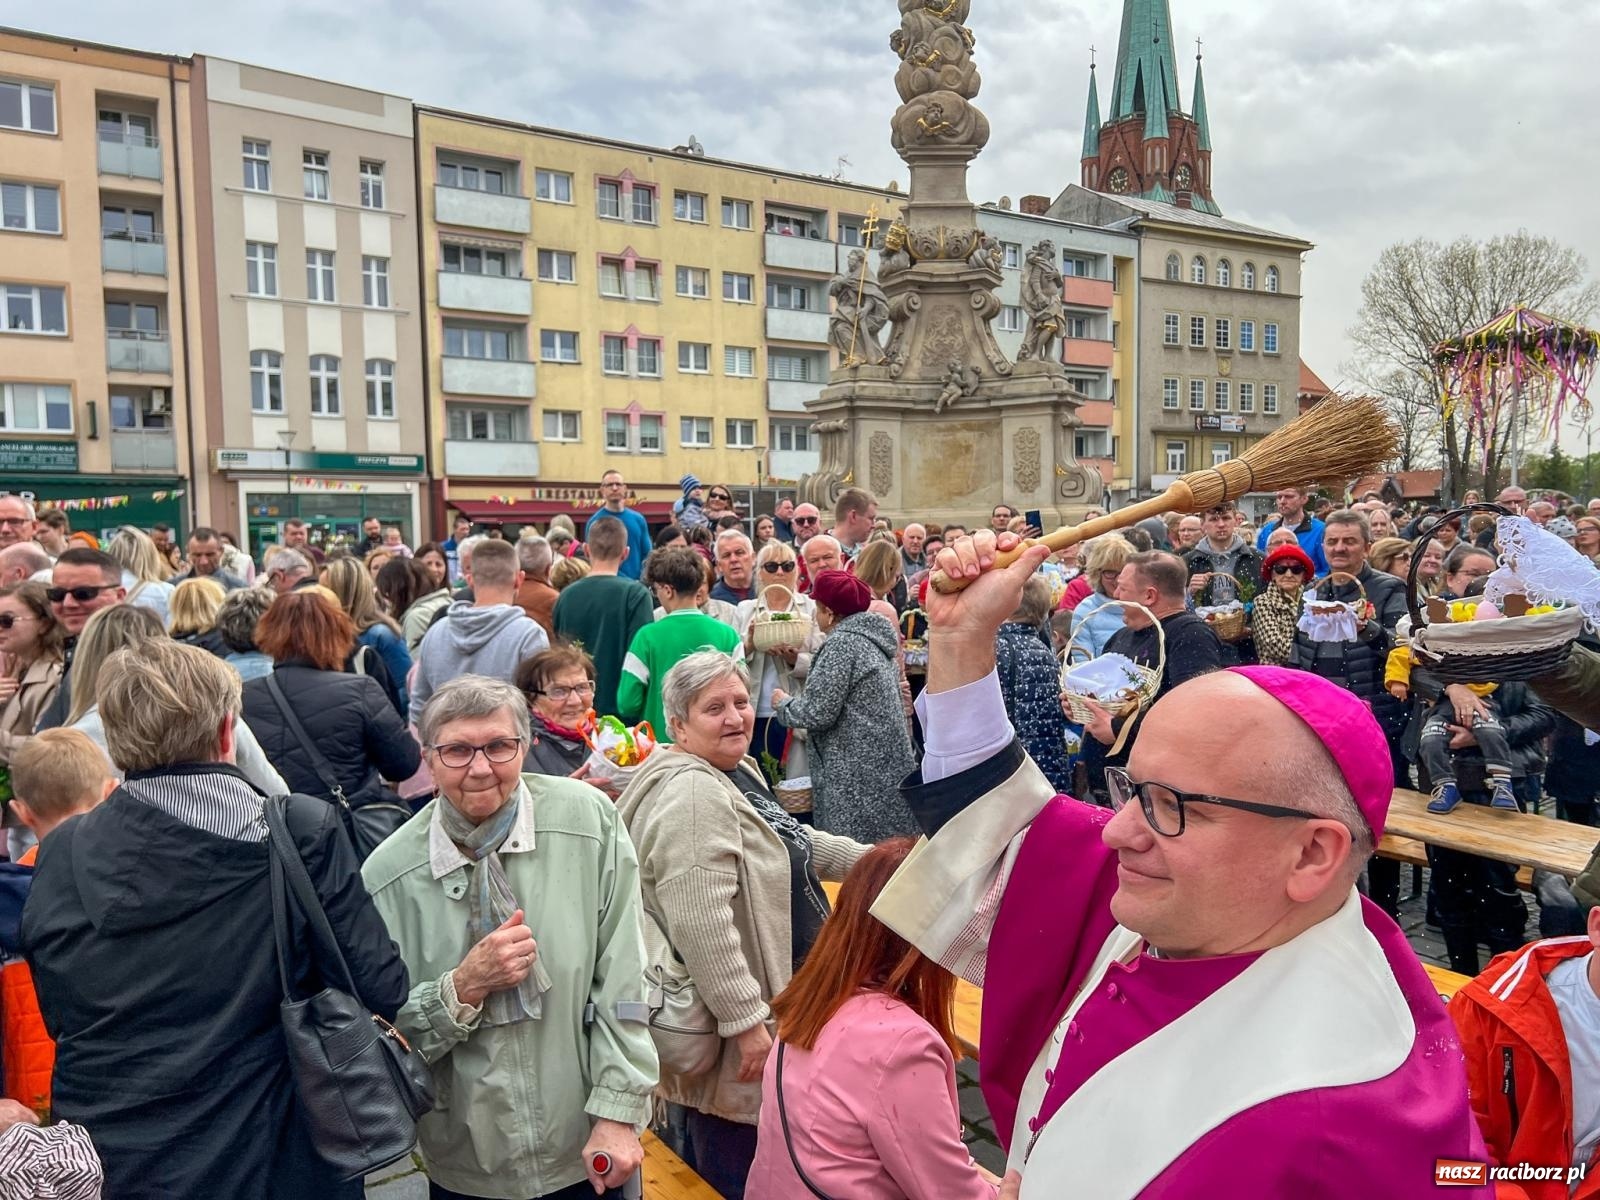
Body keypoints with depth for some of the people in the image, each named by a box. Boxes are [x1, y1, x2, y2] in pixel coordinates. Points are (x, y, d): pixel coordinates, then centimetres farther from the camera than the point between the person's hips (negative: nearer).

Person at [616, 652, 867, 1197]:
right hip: (732, 1014, -10)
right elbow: (700, 927, -31)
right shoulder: (691, 795, -26)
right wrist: (746, 1021, -27)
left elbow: (788, 842, 23)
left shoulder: (738, 770, 7)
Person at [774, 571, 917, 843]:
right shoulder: (872, 637, 13)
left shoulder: (841, 643, -14)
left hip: (857, 776, -9)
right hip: (886, 768, 9)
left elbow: (817, 712, -16)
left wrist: (783, 703, 2)